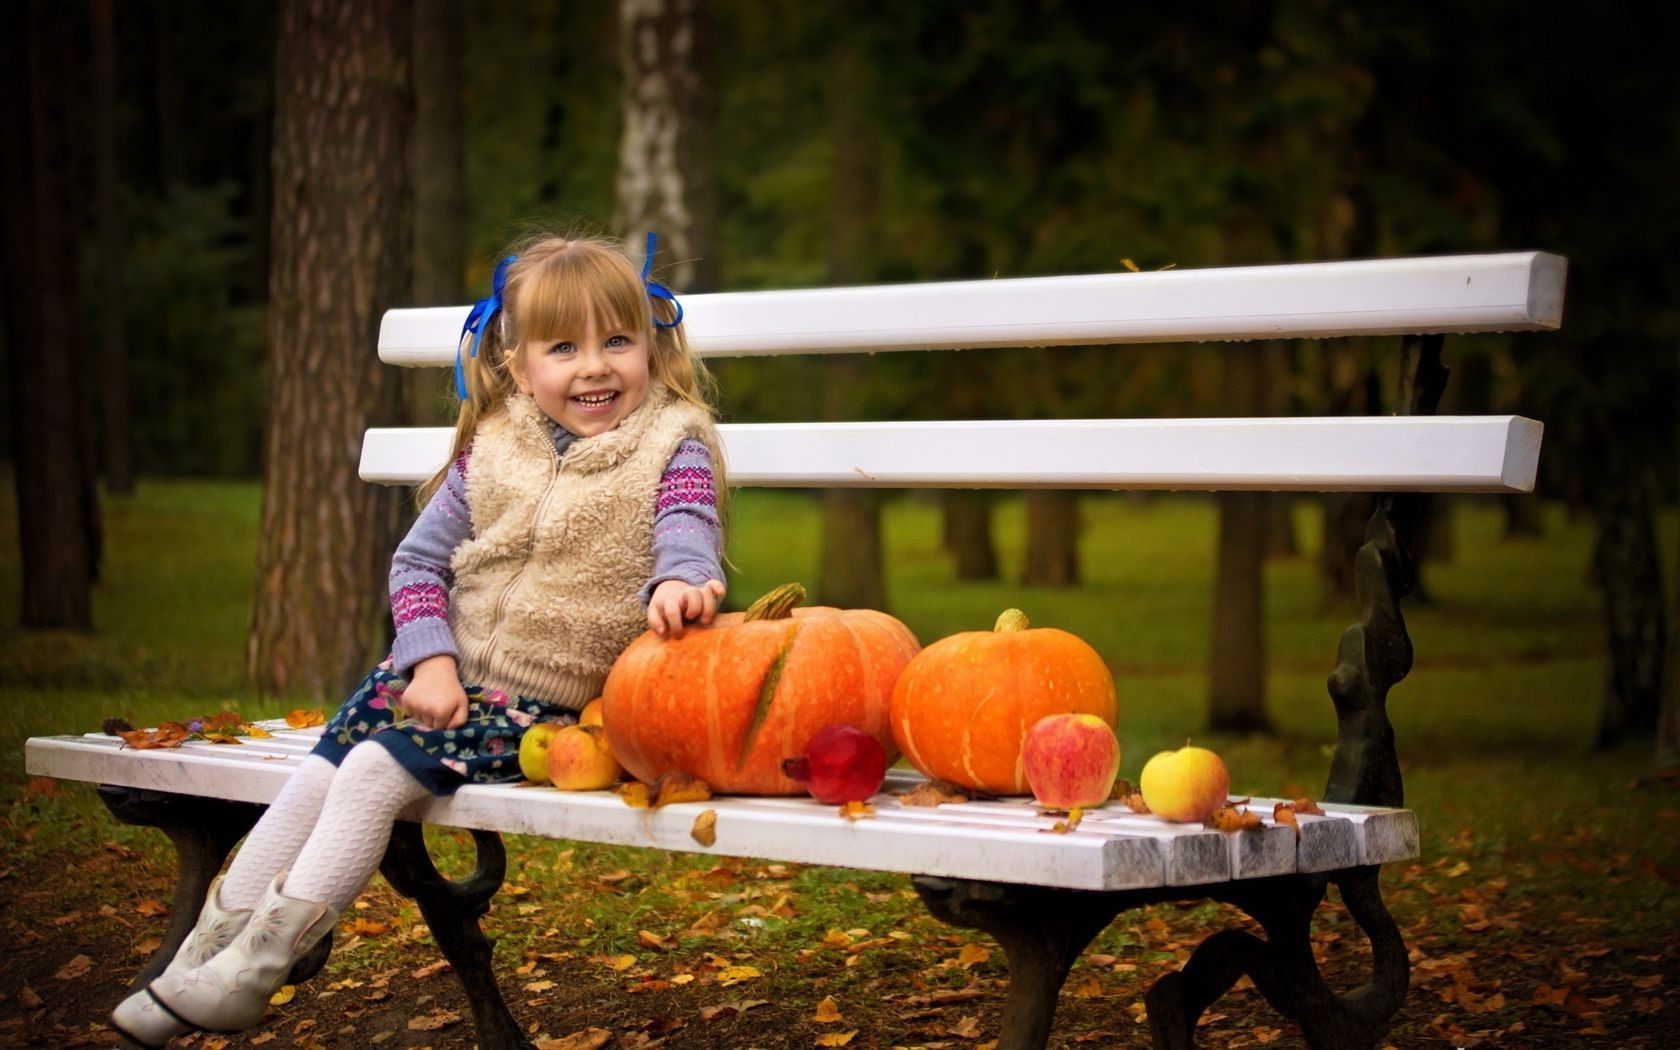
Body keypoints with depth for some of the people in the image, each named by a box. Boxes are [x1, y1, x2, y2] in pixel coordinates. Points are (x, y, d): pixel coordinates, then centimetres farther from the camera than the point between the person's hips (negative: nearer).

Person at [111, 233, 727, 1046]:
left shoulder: (673, 450, -5)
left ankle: (258, 963, -14)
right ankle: (213, 943, -1)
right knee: (323, 767, -11)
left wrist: (680, 582, -47)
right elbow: (418, 560, 7)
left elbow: (687, 531, -22)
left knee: (379, 769, -20)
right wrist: (429, 661, -10)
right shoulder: (492, 453, 5)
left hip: (553, 701, -5)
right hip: (449, 673, 5)